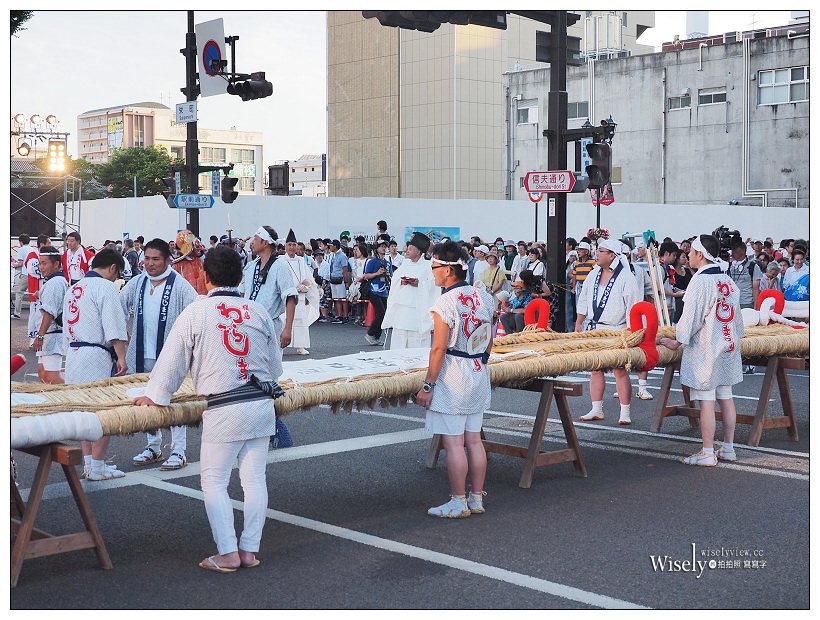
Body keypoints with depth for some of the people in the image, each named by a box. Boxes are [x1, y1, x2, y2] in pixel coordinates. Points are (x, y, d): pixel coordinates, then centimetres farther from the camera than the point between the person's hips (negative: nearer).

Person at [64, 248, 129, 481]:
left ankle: (88, 464, 21)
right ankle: (98, 468, 1)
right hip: (95, 355, -9)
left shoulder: (74, 288, 17)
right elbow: (114, 326, -15)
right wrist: (121, 357, -16)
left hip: (73, 354, 9)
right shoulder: (105, 287, -9)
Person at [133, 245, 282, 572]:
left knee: (214, 481, 6)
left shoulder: (195, 312, -5)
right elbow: (275, 357, 15)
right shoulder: (259, 311, 6)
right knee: (254, 478, 10)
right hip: (263, 404, 5)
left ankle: (227, 554, 5)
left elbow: (173, 358, 2)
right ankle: (249, 549, 16)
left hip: (224, 409, -4)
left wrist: (154, 396, 15)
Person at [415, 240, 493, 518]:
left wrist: (427, 386, -12)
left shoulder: (445, 303, -17)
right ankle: (477, 499, 19)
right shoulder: (482, 297, 5)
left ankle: (458, 503, 6)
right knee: (474, 440, 13)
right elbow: (489, 342, 13)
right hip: (479, 375, 8)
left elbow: (439, 349, -18)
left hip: (453, 378, -8)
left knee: (453, 443, 0)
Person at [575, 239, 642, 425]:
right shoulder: (594, 274, 11)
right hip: (595, 329, 6)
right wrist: (579, 323, 14)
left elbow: (632, 306, -8)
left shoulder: (626, 277, -7)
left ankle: (625, 412, 0)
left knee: (619, 370, -6)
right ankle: (597, 410, 13)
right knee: (595, 369, 6)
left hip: (617, 330, -6)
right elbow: (583, 300, 18)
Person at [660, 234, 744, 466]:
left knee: (706, 401, -4)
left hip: (705, 351, -8)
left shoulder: (700, 281, -16)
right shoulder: (729, 281, 9)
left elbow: (691, 317, -15)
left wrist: (677, 342, -4)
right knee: (726, 397, 13)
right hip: (728, 347, 8)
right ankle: (728, 449, 20)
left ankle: (707, 454, 0)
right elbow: (736, 315, 16)